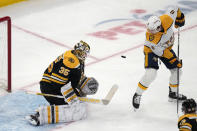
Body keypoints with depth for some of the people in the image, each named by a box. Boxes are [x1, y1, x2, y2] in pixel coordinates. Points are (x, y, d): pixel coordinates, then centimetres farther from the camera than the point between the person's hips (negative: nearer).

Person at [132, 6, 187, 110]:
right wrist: (174, 60, -24)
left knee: (177, 70, 8)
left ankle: (173, 93, 30)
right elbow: (161, 52, -28)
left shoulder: (167, 19, -33)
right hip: (152, 50, -6)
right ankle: (137, 95, -5)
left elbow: (175, 10, -10)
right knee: (151, 73, -23)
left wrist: (180, 19, 7)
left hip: (167, 47, 6)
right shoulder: (150, 37, -39)